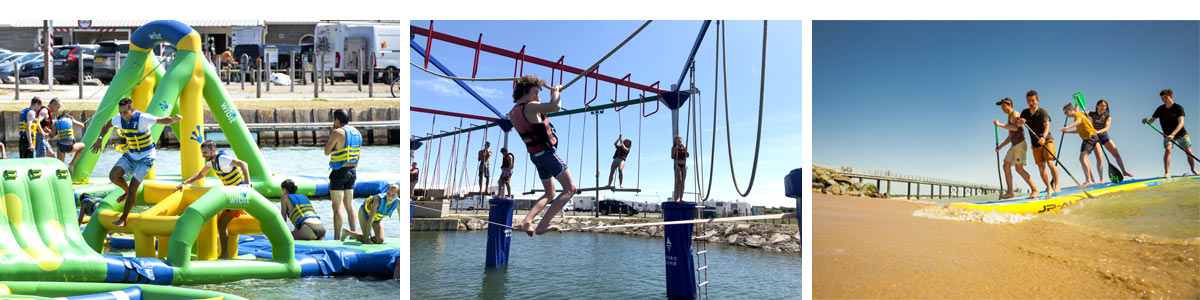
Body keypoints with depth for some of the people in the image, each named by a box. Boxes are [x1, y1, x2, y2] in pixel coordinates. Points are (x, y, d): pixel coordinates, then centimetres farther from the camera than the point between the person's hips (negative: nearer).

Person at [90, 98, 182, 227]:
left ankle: (123, 218, 3)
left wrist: (174, 119, -42)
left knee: (133, 188, -10)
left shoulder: (142, 118, -22)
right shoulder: (119, 119, -5)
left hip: (145, 158, -6)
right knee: (113, 176, -15)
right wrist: (99, 140, 10)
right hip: (130, 155, 6)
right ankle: (127, 192, 19)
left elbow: (164, 120, -20)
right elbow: (107, 125, 17)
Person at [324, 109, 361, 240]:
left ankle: (337, 238, -4)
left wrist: (332, 133, 2)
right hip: (352, 171, 7)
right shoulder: (357, 133, 10)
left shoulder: (338, 132, -14)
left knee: (337, 207, -4)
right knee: (349, 205, 13)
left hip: (339, 171, -7)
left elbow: (326, 152, -5)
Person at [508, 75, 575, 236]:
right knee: (570, 189, -7)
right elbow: (555, 106, -35)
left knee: (549, 194, 22)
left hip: (535, 155, 9)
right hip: (547, 152, -9)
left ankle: (526, 222, 6)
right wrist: (555, 92, -16)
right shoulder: (530, 107, -20)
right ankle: (542, 225, -16)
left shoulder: (513, 112, 8)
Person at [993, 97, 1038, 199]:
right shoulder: (1009, 118, 23)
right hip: (1014, 146, 10)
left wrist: (1000, 124, -23)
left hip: (1020, 144, -10)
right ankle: (1010, 192, 3)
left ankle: (1034, 189, -11)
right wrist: (1000, 146, 19)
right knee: (1006, 166, 3)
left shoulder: (1015, 114, -7)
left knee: (1019, 168, -16)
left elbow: (1015, 128, -27)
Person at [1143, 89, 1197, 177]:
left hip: (1181, 133, -1)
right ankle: (1167, 172, -23)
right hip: (1168, 135, 1)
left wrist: (1173, 134, -40)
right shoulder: (1160, 109, -9)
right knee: (1168, 149, -21)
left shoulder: (1178, 108, -18)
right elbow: (1151, 120, -9)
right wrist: (1146, 121, -34)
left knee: (1189, 151, -2)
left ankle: (1193, 170, 21)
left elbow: (1181, 123, -27)